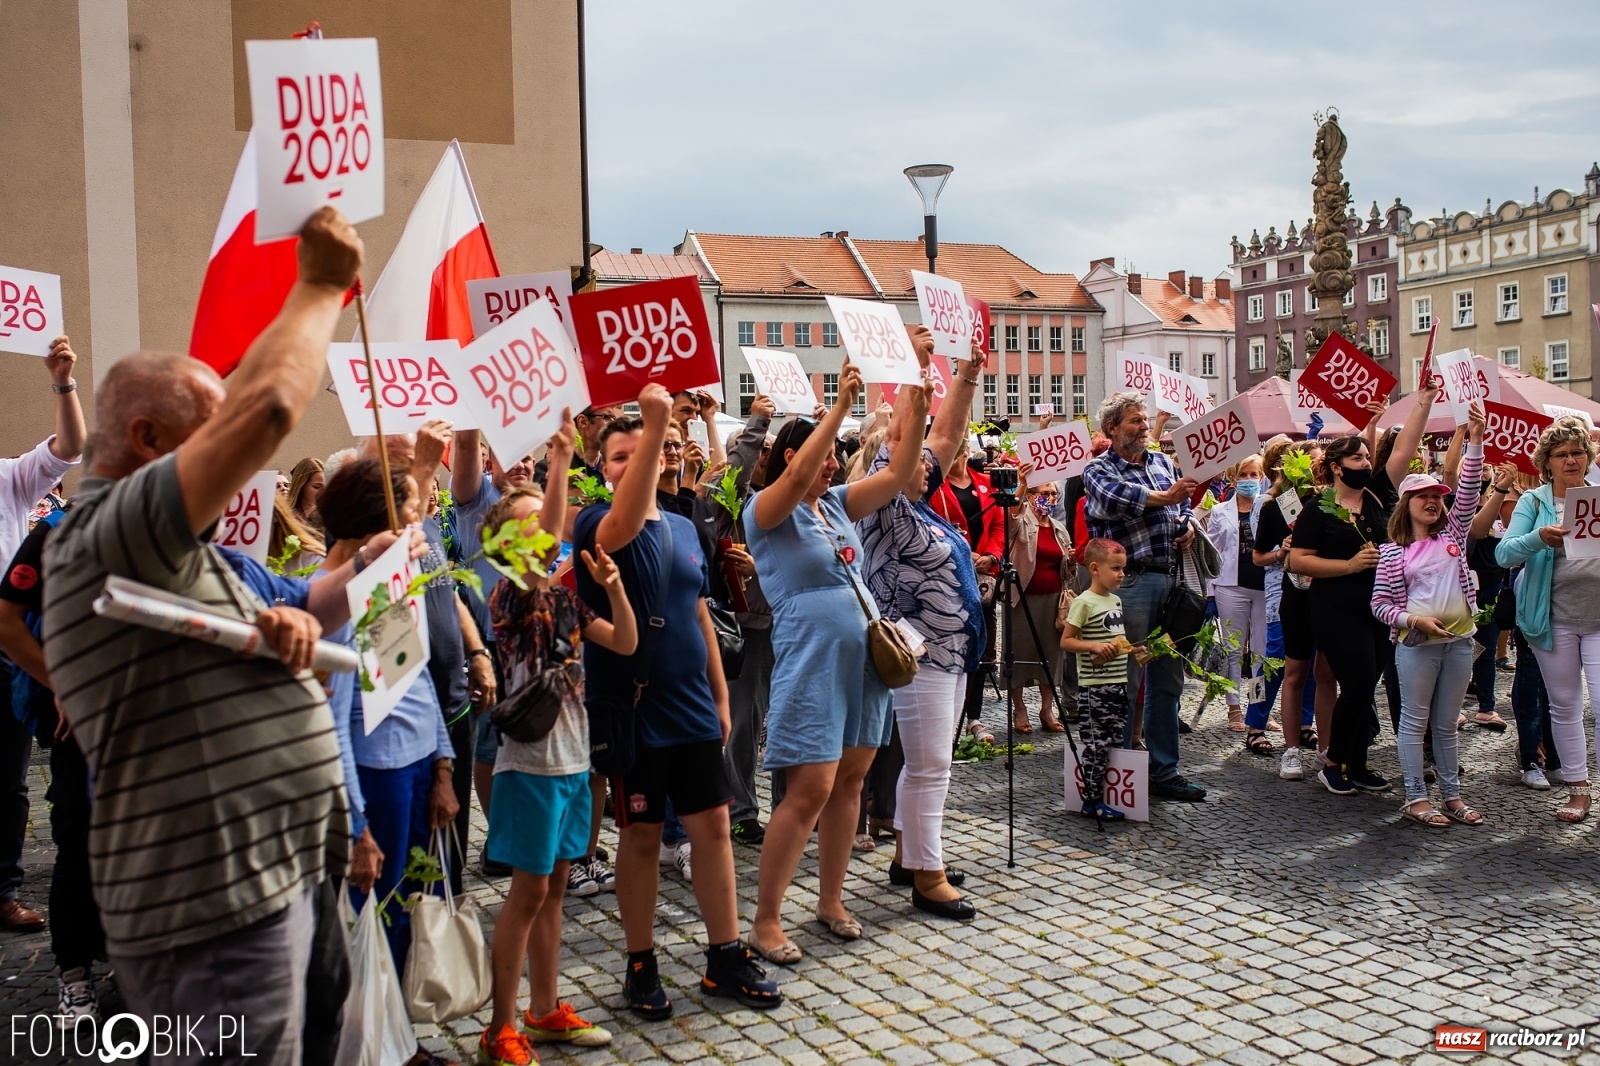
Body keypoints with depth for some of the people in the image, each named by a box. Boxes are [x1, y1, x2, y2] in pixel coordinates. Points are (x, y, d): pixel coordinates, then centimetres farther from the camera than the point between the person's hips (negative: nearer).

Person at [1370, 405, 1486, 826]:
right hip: (1415, 644, -4)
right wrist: (1415, 620, -17)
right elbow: (1380, 605, -2)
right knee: (1414, 721, 3)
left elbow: (1468, 493, -3)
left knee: (1446, 723, 13)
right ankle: (1415, 796, 10)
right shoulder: (1392, 552, -2)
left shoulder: (1452, 535, 8)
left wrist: (1475, 444, -11)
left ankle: (1451, 794, 21)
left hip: (1458, 640, 4)